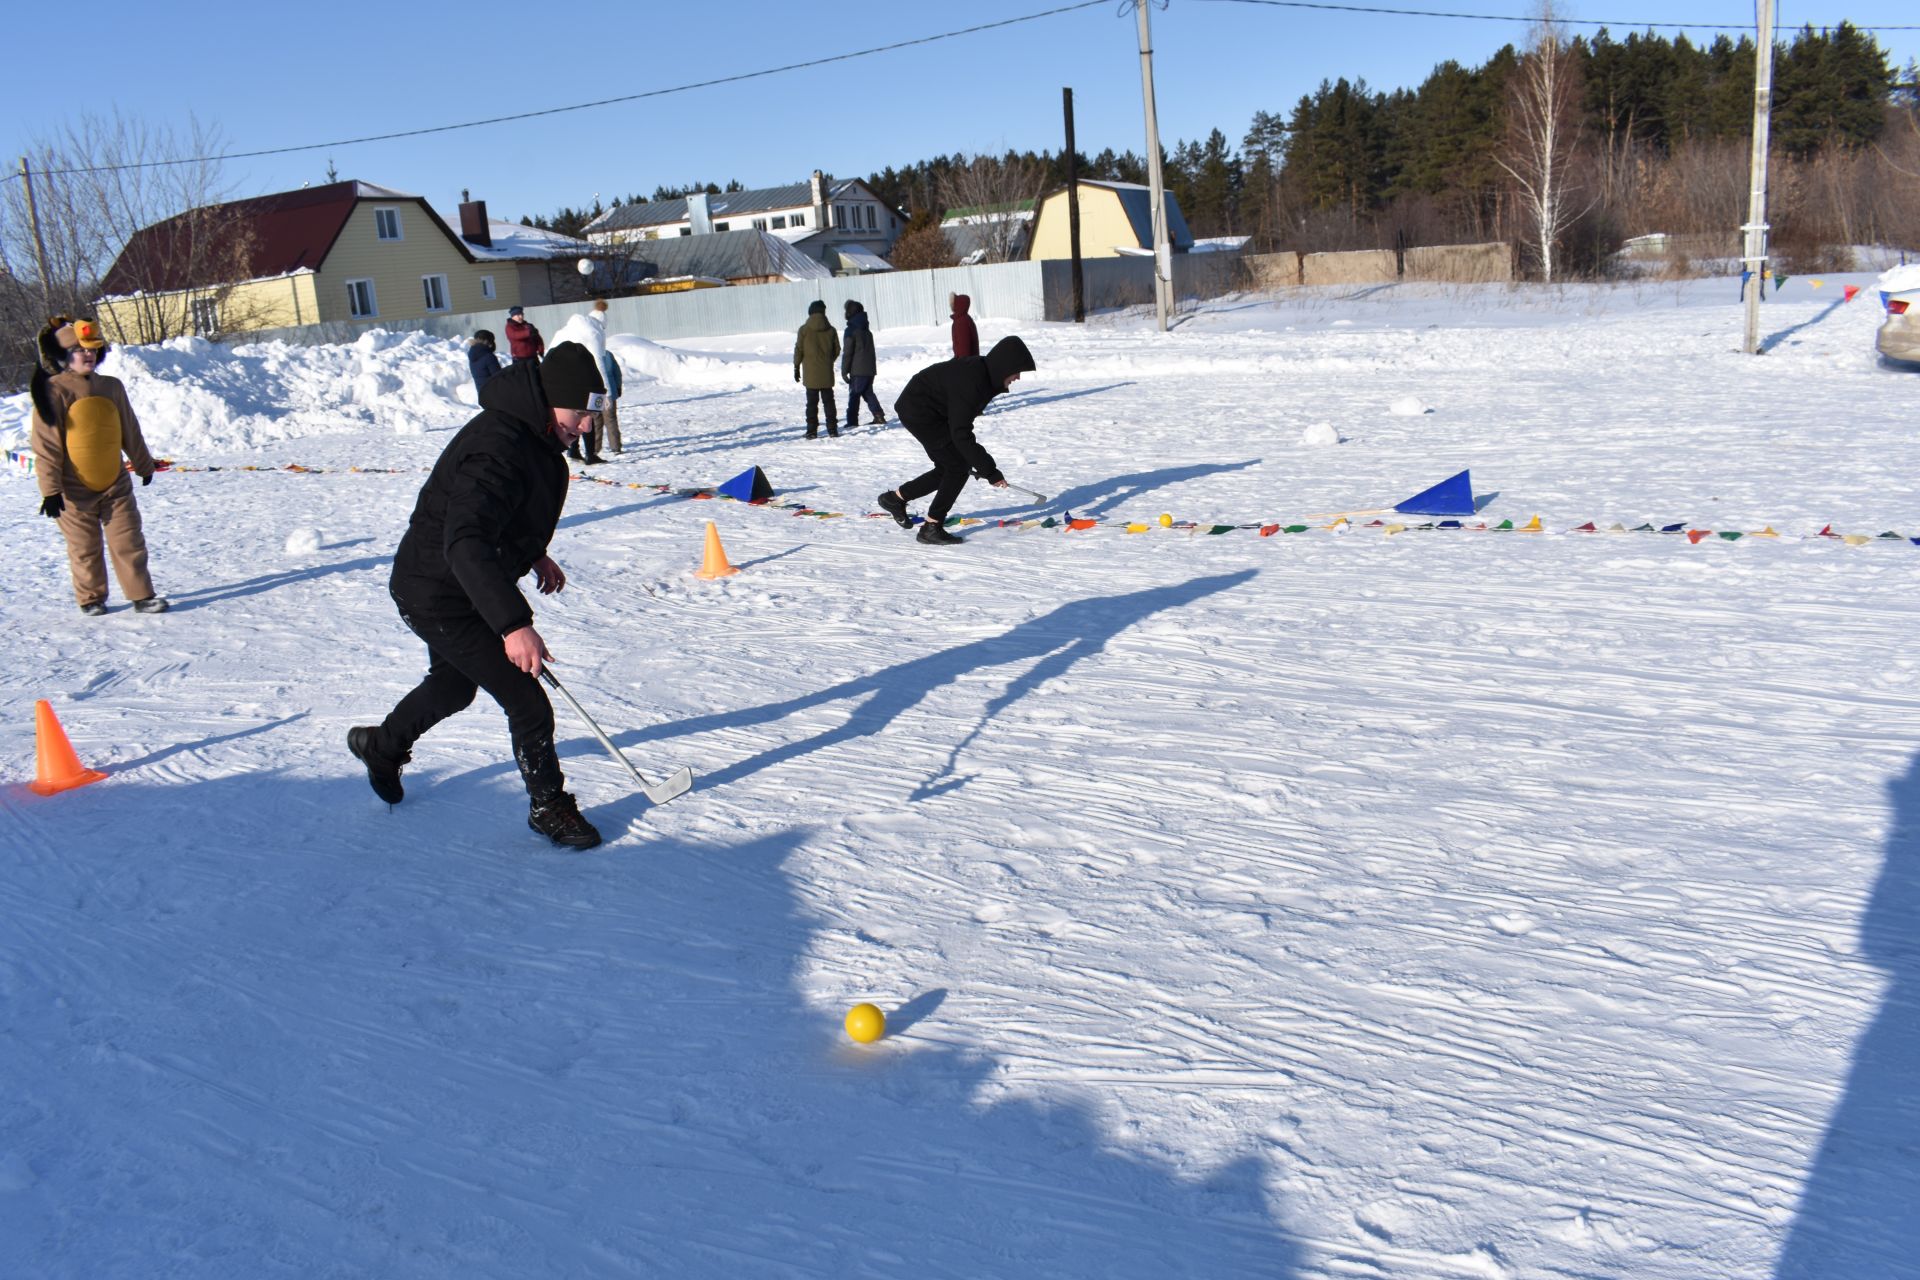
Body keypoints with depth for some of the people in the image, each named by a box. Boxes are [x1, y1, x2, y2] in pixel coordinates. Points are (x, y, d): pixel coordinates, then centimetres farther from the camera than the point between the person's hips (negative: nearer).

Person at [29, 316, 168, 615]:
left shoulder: (111, 387, 5)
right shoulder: (54, 392, -9)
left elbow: (130, 431, 17)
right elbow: (46, 444, -10)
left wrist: (144, 464, 24)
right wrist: (50, 488, -13)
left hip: (115, 483, 3)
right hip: (74, 489, -3)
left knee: (129, 542, 2)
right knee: (85, 548, 8)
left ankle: (142, 595, 8)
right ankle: (91, 598, 21)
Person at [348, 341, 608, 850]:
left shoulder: (536, 434, -1)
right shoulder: (497, 446, -33)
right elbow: (465, 543, -44)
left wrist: (534, 555, 15)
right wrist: (513, 622, -52)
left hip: (473, 588, 10)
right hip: (438, 595, -10)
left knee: (454, 685, 31)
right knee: (528, 705, -10)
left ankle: (381, 745, 57)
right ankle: (548, 807, 9)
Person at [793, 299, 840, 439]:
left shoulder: (804, 330, -7)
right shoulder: (830, 330, 1)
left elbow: (798, 350, -5)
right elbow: (837, 350, 8)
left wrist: (796, 367, 4)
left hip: (810, 373, -2)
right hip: (827, 373, 2)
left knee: (812, 402, 2)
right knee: (829, 401, 9)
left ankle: (812, 430, -1)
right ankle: (832, 428, 7)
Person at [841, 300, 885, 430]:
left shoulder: (851, 330, -12)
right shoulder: (867, 330, 13)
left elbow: (847, 352, -13)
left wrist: (844, 371, -9)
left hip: (858, 370, -7)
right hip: (870, 368, 7)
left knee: (854, 395, -3)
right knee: (868, 392, 17)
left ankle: (852, 422, -5)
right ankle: (879, 415, 7)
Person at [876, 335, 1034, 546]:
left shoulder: (983, 372, -2)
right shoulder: (969, 381, -31)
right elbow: (960, 435, -31)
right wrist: (990, 471, -28)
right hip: (918, 411, -10)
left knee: (948, 468, 14)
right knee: (958, 467, -10)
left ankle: (896, 498, 27)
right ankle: (932, 528, -3)